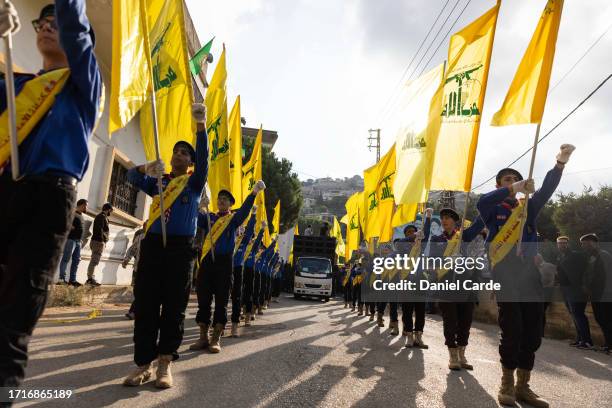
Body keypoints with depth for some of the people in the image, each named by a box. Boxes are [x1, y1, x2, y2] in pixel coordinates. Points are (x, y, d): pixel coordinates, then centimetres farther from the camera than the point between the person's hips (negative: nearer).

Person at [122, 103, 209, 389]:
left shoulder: (194, 182, 12)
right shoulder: (157, 181, 21)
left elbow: (204, 157, -5)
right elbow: (133, 177, 5)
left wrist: (201, 124, -19)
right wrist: (146, 168, -18)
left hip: (180, 247, -3)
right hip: (152, 244, 3)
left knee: (174, 306, -2)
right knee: (145, 304, -1)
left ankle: (165, 364, 3)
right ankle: (143, 364, 5)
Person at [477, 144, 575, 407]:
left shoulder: (528, 207, 17)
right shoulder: (493, 210, 6)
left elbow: (547, 189, 0)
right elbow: (481, 202, -18)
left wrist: (560, 162, -16)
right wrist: (513, 189, -27)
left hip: (530, 278, 5)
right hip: (505, 280, -5)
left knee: (533, 334, 6)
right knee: (512, 332, -8)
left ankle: (523, 387, 20)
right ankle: (507, 386, 9)